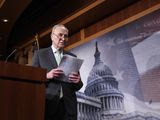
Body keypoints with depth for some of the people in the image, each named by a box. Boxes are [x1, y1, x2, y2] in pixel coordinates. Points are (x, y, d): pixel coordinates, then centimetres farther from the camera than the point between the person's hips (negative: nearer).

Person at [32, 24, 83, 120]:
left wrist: (77, 81, -10)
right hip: (48, 104, -2)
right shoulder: (40, 54, 7)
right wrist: (47, 76, -16)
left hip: (68, 106, 2)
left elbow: (78, 86, 13)